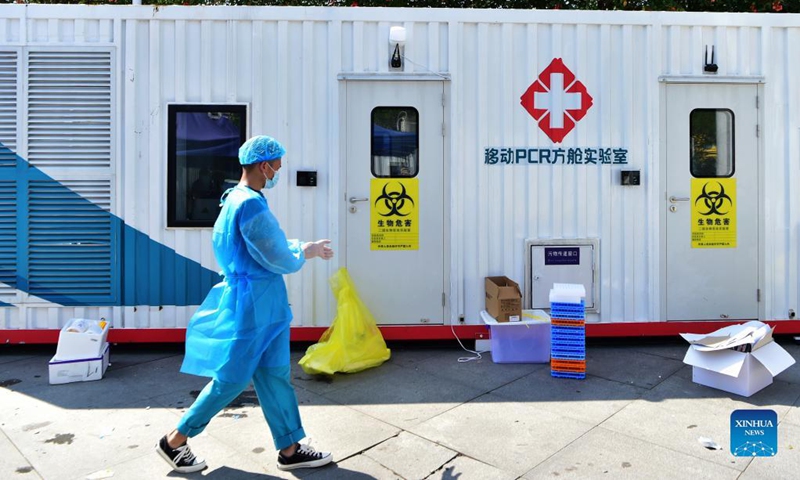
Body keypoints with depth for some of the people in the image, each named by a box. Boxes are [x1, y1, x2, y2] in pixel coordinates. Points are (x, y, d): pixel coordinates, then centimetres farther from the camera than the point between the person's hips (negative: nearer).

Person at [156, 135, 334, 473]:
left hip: (259, 306, 10)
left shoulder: (237, 200, 10)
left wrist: (307, 247, 16)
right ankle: (174, 441, 25)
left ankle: (290, 450, 24)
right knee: (231, 379, 5)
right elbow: (281, 260, -20)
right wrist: (305, 252, 0)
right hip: (250, 306, -10)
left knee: (275, 376, 13)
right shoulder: (251, 205, -23)